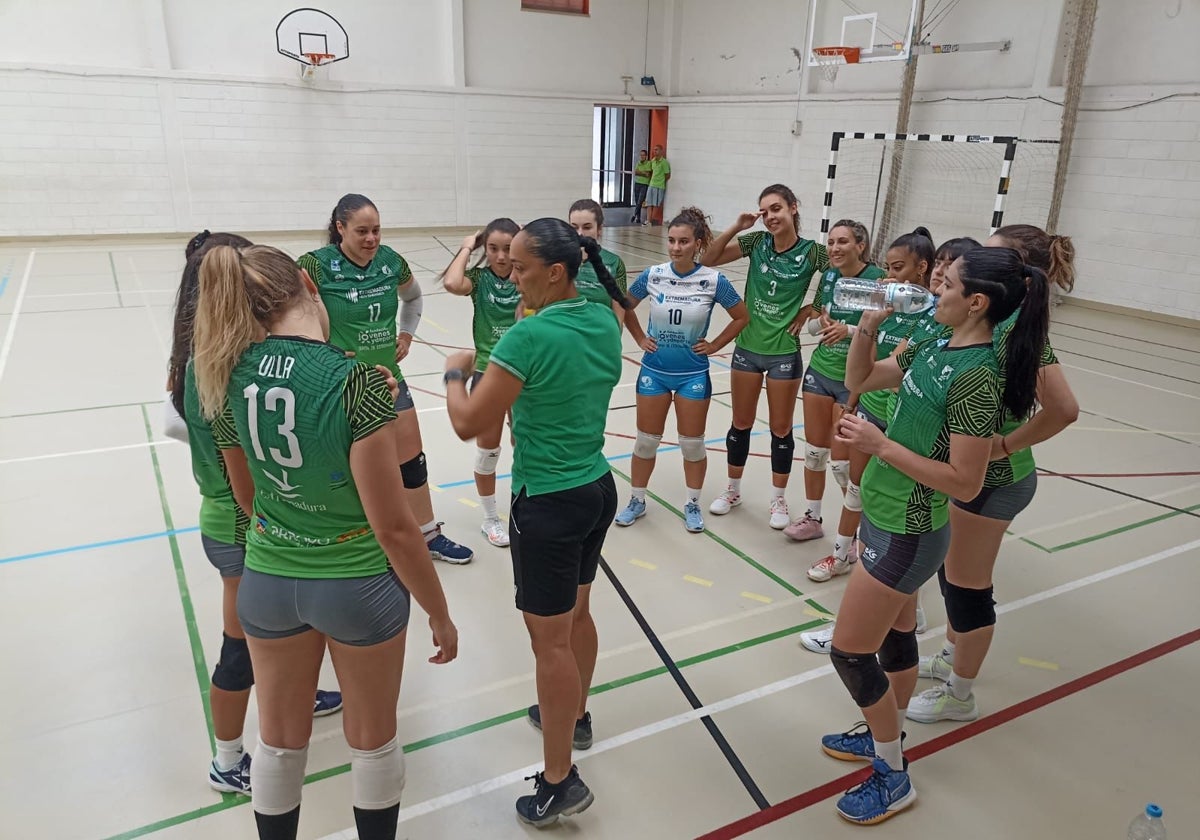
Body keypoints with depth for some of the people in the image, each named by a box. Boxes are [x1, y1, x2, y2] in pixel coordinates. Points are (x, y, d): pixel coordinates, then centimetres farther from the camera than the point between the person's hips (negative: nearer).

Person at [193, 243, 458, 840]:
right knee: (372, 742, 20)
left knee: (279, 741, 25)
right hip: (357, 585, -4)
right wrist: (439, 614, -8)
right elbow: (394, 528, -21)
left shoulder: (229, 378, -7)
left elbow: (247, 498, 6)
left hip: (267, 582, 4)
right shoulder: (356, 382, -25)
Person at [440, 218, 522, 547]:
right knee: (487, 450, 11)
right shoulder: (480, 278, -9)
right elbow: (451, 283, -29)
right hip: (487, 373, -1)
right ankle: (490, 518, 28)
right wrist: (467, 248, -16)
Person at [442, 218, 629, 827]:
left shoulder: (530, 335, -23)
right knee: (576, 613, 25)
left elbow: (469, 424, -19)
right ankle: (574, 716, 47)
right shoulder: (604, 322, 1)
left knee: (550, 639, 5)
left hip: (549, 505, -8)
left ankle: (560, 783, 19)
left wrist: (454, 372, -2)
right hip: (598, 489, 8)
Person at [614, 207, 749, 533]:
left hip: (693, 373, -1)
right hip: (654, 370, 1)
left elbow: (742, 317, 0)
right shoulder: (652, 275, -9)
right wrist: (640, 339, 4)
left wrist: (714, 346, -2)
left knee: (692, 444, 10)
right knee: (646, 441, 11)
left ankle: (692, 504, 29)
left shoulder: (714, 281, -13)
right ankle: (637, 501, 29)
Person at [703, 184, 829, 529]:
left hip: (784, 352, -2)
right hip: (747, 347, 3)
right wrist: (737, 227, -15)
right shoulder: (756, 242, -4)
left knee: (781, 429, 10)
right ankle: (733, 491, 31)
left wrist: (810, 309, -8)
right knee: (741, 424, 14)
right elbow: (709, 259, -5)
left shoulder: (812, 251, -11)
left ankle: (778, 500, 26)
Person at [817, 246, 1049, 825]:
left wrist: (879, 444, -26)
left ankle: (893, 778, 21)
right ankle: (881, 738, 41)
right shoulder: (933, 348, 2)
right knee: (895, 637, 22)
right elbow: (859, 380, 13)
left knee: (849, 652, 2)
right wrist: (868, 324, -3)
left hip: (908, 533, -8)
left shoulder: (977, 376, -25)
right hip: (884, 516, 8)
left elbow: (965, 483, -25)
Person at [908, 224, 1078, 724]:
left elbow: (1063, 409, -34)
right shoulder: (997, 322, 3)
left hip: (994, 478, -9)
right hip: (971, 469, 9)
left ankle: (959, 695, 25)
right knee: (951, 571, 23)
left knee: (967, 585, 6)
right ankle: (951, 658, 44)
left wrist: (1005, 445, -21)